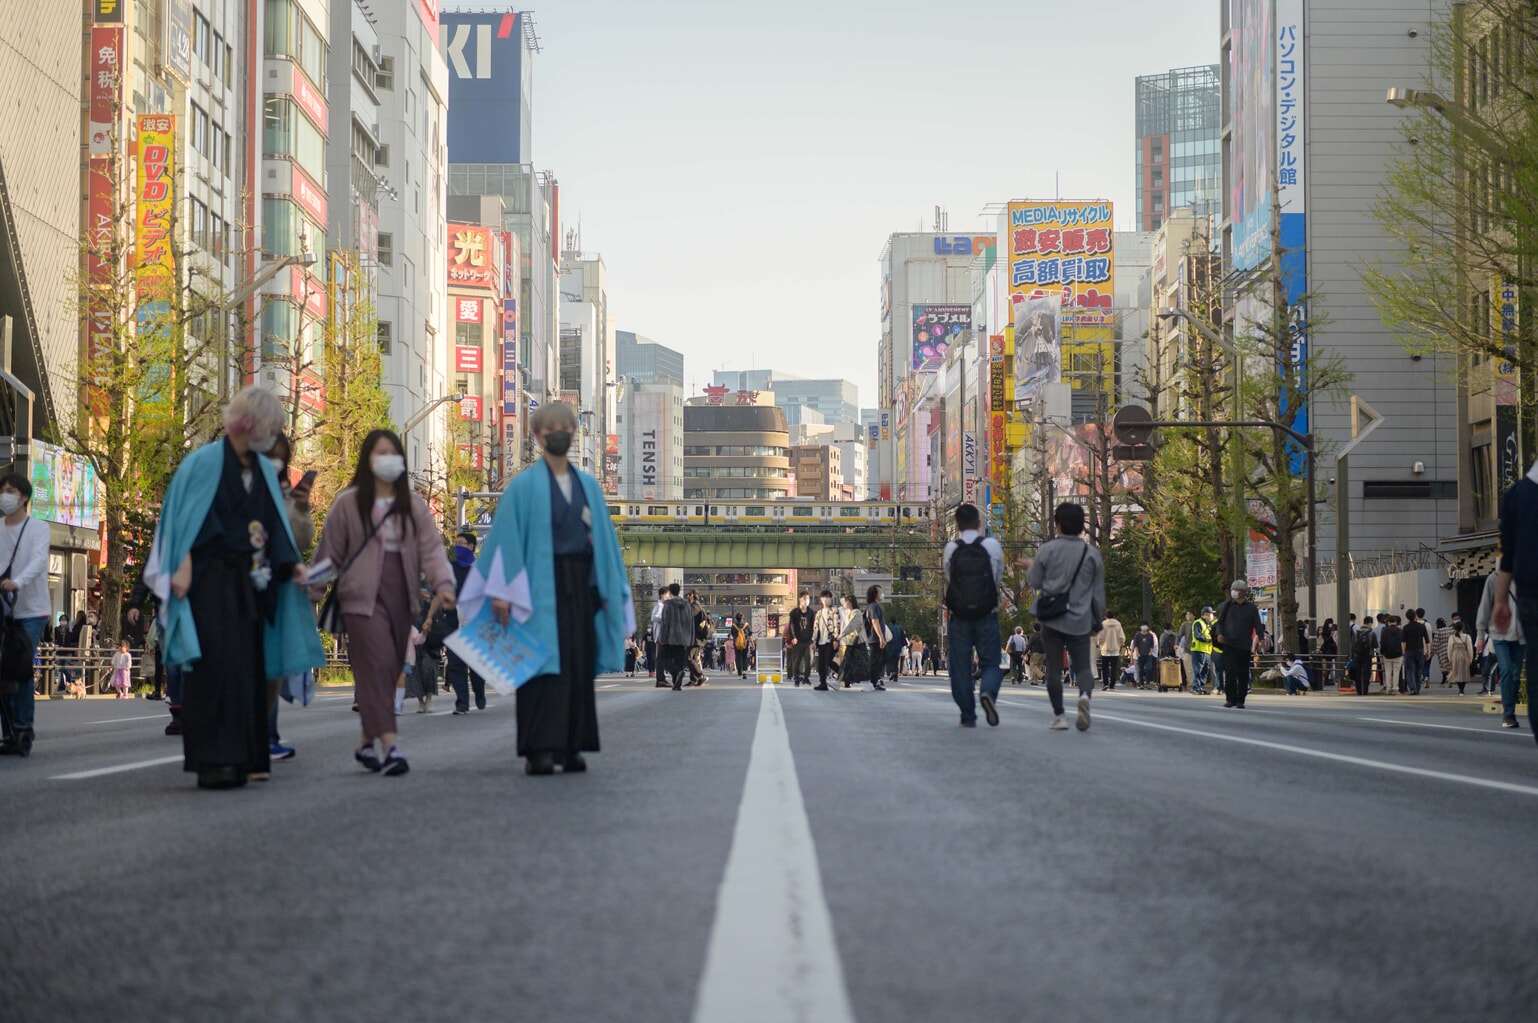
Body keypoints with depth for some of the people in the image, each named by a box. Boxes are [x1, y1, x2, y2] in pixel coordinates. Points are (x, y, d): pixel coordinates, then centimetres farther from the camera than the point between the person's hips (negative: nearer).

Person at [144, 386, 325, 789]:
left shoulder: (264, 470, 13)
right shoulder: (204, 463, -6)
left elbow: (274, 528, 13)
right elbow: (185, 520, -9)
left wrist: (291, 565, 0)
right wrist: (183, 568, -18)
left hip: (249, 582, 7)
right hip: (210, 580, -7)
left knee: (247, 668, 4)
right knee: (216, 667, -12)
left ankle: (241, 758, 8)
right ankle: (213, 760, -13)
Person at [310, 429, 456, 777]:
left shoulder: (413, 505, 10)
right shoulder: (347, 503, 1)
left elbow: (431, 547, 1)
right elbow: (329, 553, 4)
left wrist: (442, 583, -15)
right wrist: (313, 595, 3)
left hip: (401, 597, 4)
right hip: (362, 596, -4)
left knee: (390, 670, 8)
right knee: (376, 665, -15)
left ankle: (368, 742, 21)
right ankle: (389, 744, -23)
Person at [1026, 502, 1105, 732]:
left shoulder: (1047, 549, -5)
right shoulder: (1092, 553, 2)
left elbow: (1034, 581, -1)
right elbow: (1099, 592, 8)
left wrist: (1029, 569, 21)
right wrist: (1098, 622, 18)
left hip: (1052, 619, -1)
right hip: (1080, 620, 1)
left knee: (1054, 667, 6)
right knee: (1082, 666, 7)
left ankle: (1058, 716, 7)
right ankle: (1085, 695, -24)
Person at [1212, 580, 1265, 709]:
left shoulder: (1251, 608, 8)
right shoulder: (1227, 606, 9)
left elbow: (1257, 624, 5)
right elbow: (1220, 622, 10)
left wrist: (1260, 639, -10)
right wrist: (1219, 633, -9)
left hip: (1244, 645, 0)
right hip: (1229, 643, 0)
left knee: (1243, 674, 2)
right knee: (1230, 671, -10)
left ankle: (1240, 700, 9)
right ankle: (1230, 698, -4)